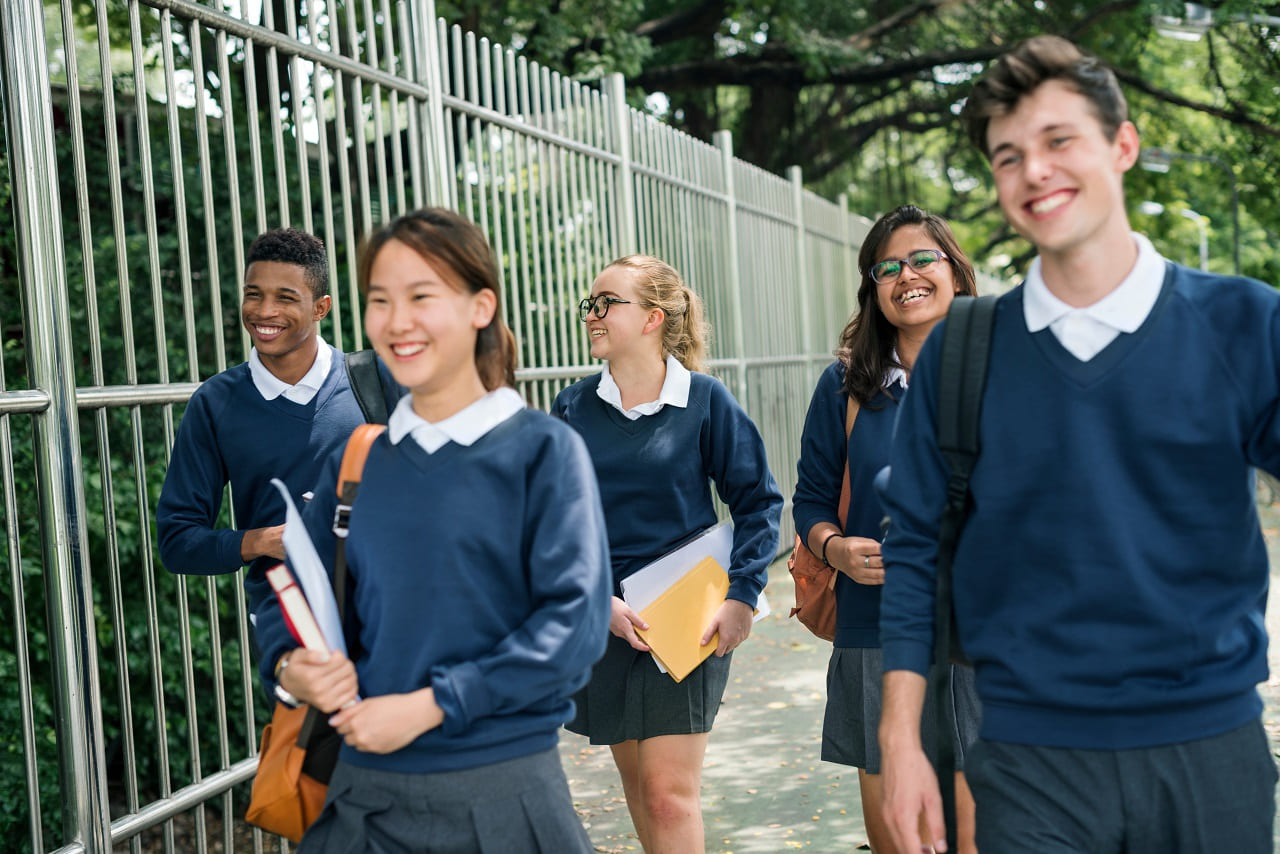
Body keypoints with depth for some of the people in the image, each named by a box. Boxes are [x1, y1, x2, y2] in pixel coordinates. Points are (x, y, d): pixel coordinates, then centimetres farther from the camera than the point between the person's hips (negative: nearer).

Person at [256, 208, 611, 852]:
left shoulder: (543, 450, -6)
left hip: (501, 793, -3)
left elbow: (575, 619, -13)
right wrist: (289, 665, -8)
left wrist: (429, 705, -17)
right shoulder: (354, 460, 6)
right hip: (364, 790, 4)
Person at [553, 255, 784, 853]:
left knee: (671, 795, -7)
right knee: (637, 783, 15)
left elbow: (758, 500, -1)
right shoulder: (573, 409, 2)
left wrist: (741, 596, -10)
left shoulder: (704, 400, -4)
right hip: (604, 620, 3)